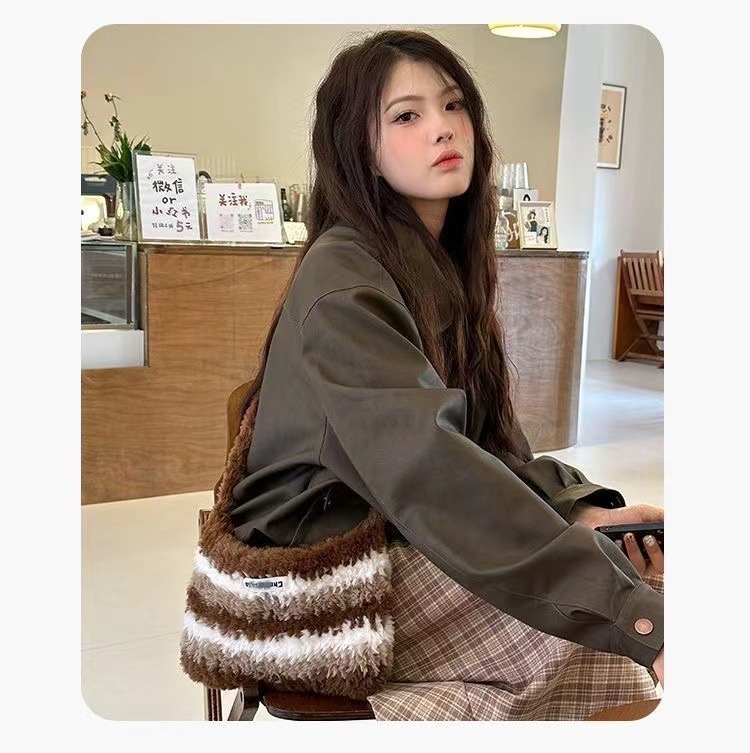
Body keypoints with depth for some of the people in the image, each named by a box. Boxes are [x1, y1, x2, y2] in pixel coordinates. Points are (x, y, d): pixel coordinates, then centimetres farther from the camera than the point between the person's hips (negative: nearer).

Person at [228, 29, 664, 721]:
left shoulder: (444, 267, 9)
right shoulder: (344, 281, -18)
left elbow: (483, 435, 6)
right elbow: (429, 466, -32)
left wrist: (579, 508, -13)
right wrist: (635, 612, -37)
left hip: (405, 539, 8)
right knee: (606, 634, -21)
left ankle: (445, 700, 1)